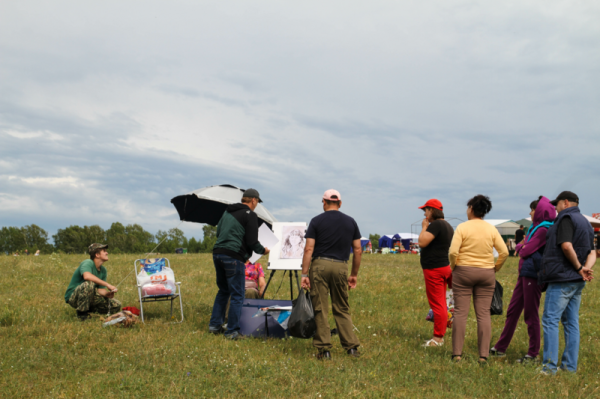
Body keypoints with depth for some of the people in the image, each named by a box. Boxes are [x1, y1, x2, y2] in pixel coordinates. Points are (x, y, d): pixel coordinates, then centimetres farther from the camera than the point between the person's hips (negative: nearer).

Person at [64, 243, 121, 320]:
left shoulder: (103, 270, 5)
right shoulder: (88, 263, -20)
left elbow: (100, 289, 1)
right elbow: (87, 276, -43)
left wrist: (107, 294, -23)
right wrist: (107, 285, -41)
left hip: (89, 297, 8)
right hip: (73, 297, -8)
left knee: (116, 305, -2)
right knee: (89, 284, -39)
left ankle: (89, 310, 10)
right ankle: (82, 313, -23)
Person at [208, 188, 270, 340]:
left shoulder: (228, 211, 17)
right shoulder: (250, 215, -5)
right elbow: (252, 242, -9)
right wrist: (263, 250, 9)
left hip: (217, 253, 8)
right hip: (233, 257, -8)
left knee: (223, 291, 22)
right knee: (237, 296, 1)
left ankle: (214, 325, 24)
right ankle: (232, 331, 4)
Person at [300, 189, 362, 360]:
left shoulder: (316, 221, 1)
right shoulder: (350, 222, 9)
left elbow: (308, 249, -6)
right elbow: (357, 250, 9)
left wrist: (305, 274, -5)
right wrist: (354, 274, 16)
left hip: (320, 264, -3)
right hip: (341, 267, 3)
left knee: (320, 309, 2)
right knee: (342, 309, 14)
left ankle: (324, 349, 3)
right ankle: (351, 346, 11)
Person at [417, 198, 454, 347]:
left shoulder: (436, 225, -16)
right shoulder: (448, 226, 16)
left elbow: (422, 242, -22)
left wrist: (424, 227, -8)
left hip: (434, 269, -11)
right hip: (444, 267, 11)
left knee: (437, 304, -6)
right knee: (441, 304, 15)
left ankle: (437, 338, -2)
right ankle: (440, 336, 22)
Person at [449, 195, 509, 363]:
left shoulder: (462, 227, -7)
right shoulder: (492, 229, 3)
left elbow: (453, 251, -16)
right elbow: (504, 252, -2)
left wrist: (453, 267, 1)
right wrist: (495, 267, 11)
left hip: (463, 272, -3)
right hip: (486, 274, 3)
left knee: (460, 312, 2)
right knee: (484, 314, 5)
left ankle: (457, 353, 4)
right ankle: (483, 354, 4)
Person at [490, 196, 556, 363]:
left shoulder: (544, 229, -14)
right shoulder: (535, 227, 16)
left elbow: (526, 250, -17)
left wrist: (522, 248, 4)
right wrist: (522, 247, -5)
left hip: (533, 274, -10)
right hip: (524, 273, 10)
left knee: (531, 314, -2)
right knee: (512, 311, 13)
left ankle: (533, 355, 7)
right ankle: (500, 348, 20)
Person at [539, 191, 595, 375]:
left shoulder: (567, 218, -10)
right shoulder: (585, 222, 19)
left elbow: (566, 246, -24)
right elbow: (592, 253, 14)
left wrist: (579, 267, -13)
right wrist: (586, 268, -3)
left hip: (562, 278, -9)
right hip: (577, 282, 9)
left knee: (550, 320, -6)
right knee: (571, 322, 11)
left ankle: (550, 367, -8)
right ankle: (570, 365, 14)